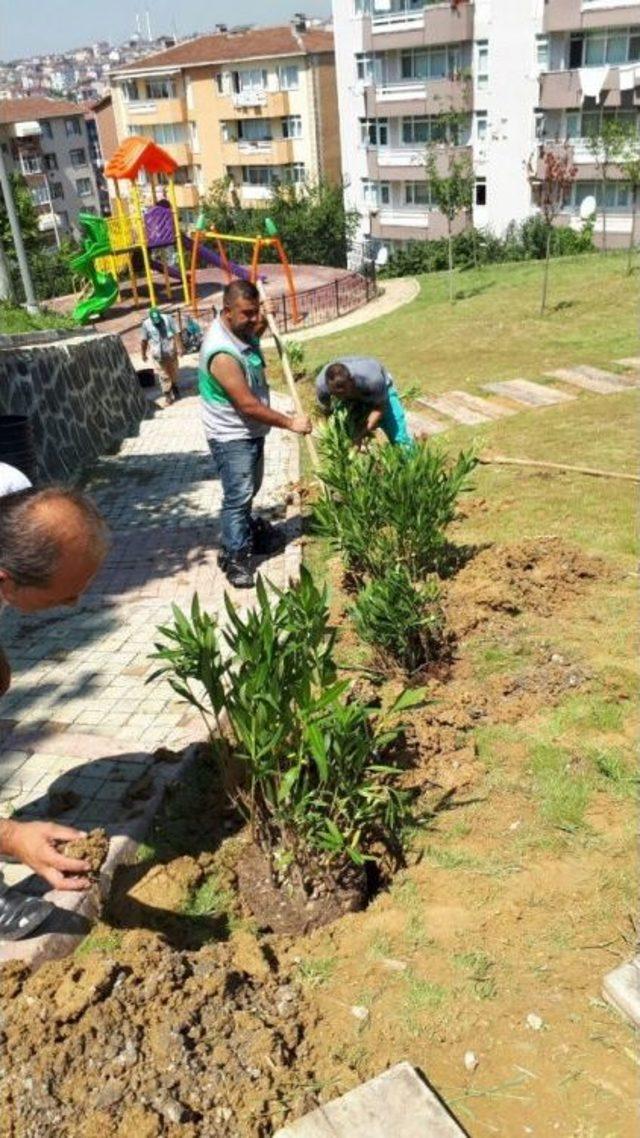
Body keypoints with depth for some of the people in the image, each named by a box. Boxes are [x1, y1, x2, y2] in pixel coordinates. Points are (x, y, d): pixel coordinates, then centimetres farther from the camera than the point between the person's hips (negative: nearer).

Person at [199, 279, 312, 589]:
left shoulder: (240, 330, -2)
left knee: (249, 490, 23)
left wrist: (260, 326, 4)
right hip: (231, 437, -9)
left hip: (251, 430, 9)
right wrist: (291, 423, -23)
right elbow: (248, 405, -29)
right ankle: (234, 556, 6)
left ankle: (247, 531, 43)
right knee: (238, 495, -4)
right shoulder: (222, 353, -30)